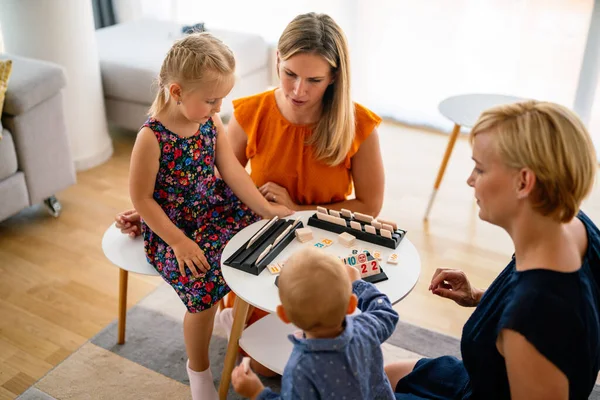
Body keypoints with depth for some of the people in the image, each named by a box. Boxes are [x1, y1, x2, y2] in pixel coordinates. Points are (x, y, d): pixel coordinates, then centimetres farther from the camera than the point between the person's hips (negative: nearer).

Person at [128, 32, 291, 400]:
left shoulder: (211, 122, -3)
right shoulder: (152, 137, -22)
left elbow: (232, 170, -2)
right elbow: (141, 198, -17)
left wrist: (266, 208, -11)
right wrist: (179, 241, -20)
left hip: (213, 211, 7)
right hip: (171, 228, -6)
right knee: (204, 286, -23)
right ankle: (198, 369, 5)